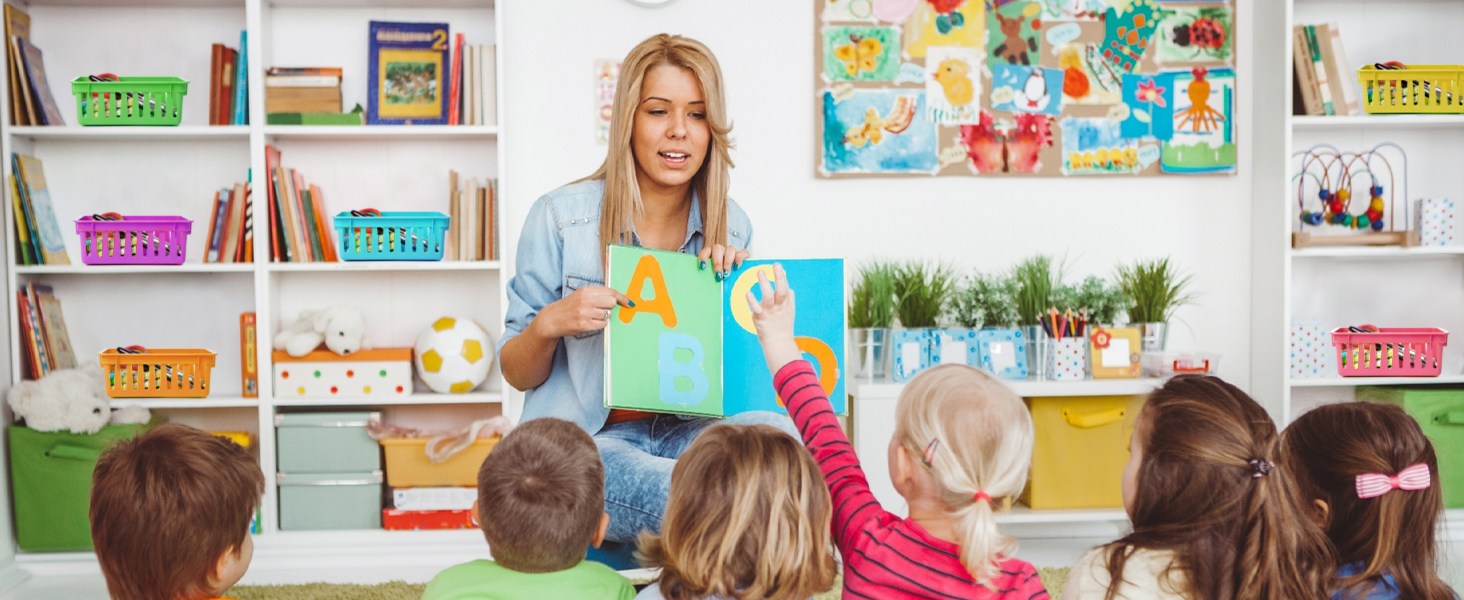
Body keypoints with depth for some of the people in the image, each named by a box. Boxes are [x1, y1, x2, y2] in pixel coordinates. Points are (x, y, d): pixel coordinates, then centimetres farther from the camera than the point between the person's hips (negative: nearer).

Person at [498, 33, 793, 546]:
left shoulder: (732, 228, 7)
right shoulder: (560, 217, -3)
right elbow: (516, 374, 4)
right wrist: (549, 325, -18)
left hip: (687, 433, 5)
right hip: (586, 441, -4)